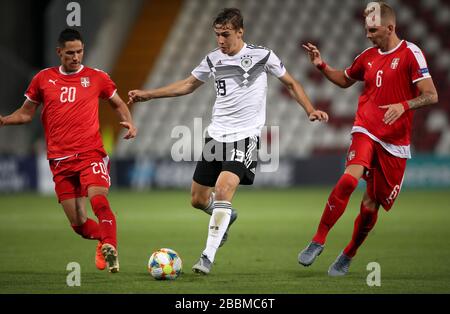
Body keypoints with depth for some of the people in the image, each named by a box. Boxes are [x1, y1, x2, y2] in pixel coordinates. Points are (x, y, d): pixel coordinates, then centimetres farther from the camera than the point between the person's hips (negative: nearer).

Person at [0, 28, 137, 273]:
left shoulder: (96, 78, 5)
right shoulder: (43, 79, 8)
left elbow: (118, 104, 18)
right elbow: (26, 112, 16)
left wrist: (129, 123, -1)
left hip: (91, 154, -2)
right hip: (60, 160, 2)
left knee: (98, 200, -30)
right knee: (78, 223, 2)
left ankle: (109, 249, -29)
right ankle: (105, 240, 29)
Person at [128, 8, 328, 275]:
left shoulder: (263, 56, -4)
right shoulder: (214, 60, 7)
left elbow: (291, 84, 8)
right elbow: (188, 85, 21)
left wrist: (310, 110, -6)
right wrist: (148, 94, 16)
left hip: (245, 135, -5)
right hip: (217, 135, 5)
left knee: (223, 191, -24)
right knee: (198, 199, 7)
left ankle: (208, 256, -20)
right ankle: (226, 216, 41)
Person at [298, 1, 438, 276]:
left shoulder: (410, 53, -7)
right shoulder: (368, 56, 9)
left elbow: (431, 96, -12)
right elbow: (345, 80, 29)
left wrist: (403, 105, -28)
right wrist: (321, 65, 12)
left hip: (395, 143, -2)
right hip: (366, 131, 2)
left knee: (371, 205, 3)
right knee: (351, 178, -26)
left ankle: (348, 256, 28)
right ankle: (318, 242, -19)